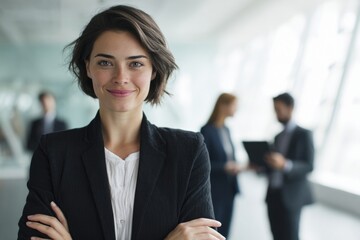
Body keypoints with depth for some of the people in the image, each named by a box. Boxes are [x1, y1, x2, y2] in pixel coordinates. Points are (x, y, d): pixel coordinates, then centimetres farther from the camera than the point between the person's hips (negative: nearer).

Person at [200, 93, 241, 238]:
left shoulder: (226, 130, 11)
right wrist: (225, 167, -19)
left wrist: (235, 166, 0)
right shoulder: (207, 130, -12)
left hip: (229, 189, 7)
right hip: (214, 190, -7)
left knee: (224, 232, 10)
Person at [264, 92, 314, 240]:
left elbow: (309, 166, -12)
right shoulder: (278, 136, 18)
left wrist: (285, 164, -29)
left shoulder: (303, 134, -4)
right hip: (273, 194, 7)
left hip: (291, 196, -7)